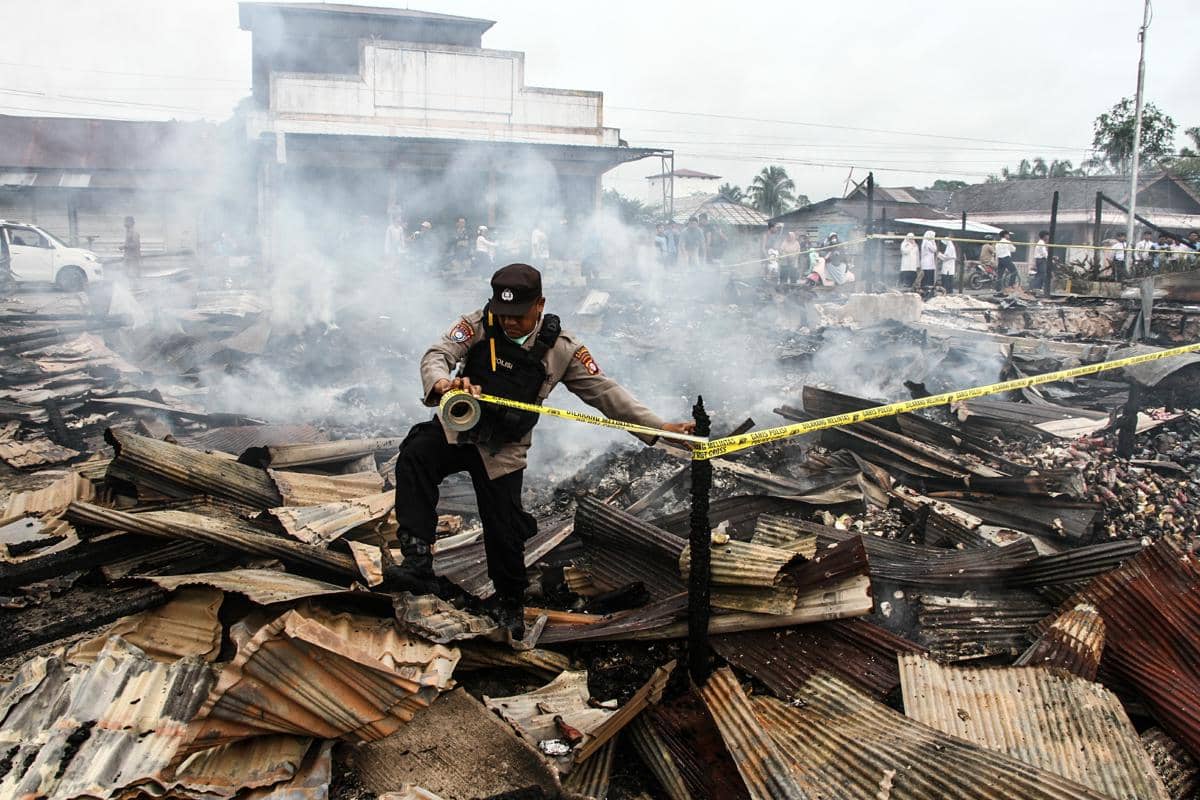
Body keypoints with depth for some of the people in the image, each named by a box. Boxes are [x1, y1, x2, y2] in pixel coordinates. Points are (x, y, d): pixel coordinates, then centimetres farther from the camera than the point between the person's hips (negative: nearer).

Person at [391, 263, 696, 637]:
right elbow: (436, 355, -19)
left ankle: (510, 603, 33)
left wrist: (660, 427, -11)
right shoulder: (478, 324, -9)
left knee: (504, 532, 3)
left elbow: (605, 391, -5)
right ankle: (418, 561, -31)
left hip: (502, 451, 0)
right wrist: (443, 383, -45)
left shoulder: (560, 348, -8)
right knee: (415, 456, -30)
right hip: (456, 428, 0)